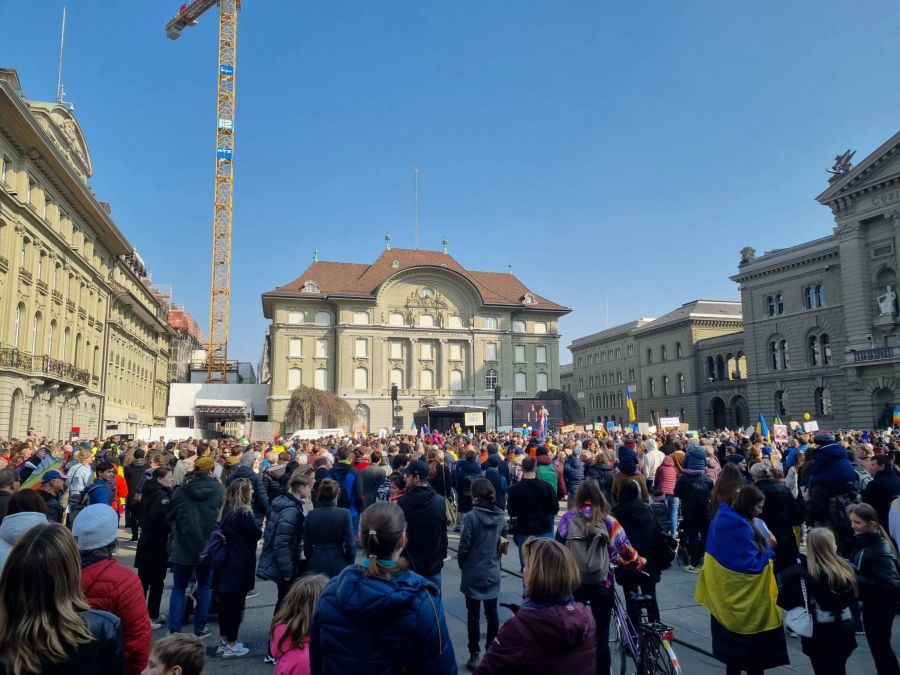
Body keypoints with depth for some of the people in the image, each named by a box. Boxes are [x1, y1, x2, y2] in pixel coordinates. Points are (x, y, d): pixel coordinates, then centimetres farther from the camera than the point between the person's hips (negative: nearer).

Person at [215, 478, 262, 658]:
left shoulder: (227, 510, 7)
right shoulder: (244, 512, -18)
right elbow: (257, 534, -10)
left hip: (226, 561, 8)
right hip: (239, 564, -8)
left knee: (225, 602, 14)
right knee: (235, 603, 1)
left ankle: (224, 641, 25)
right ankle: (231, 645, 9)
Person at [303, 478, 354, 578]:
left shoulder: (311, 515, -1)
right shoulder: (344, 514, -9)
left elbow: (307, 545, 3)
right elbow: (349, 544, -8)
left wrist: (309, 562, 16)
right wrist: (350, 565, 5)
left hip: (316, 564, 3)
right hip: (337, 564, -2)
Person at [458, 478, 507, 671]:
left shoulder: (471, 516, -18)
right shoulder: (501, 517, -2)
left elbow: (464, 546, -15)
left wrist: (462, 564, 3)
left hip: (473, 574, -4)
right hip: (493, 573, 4)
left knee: (473, 614, 7)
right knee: (492, 613, 14)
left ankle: (475, 655, 13)